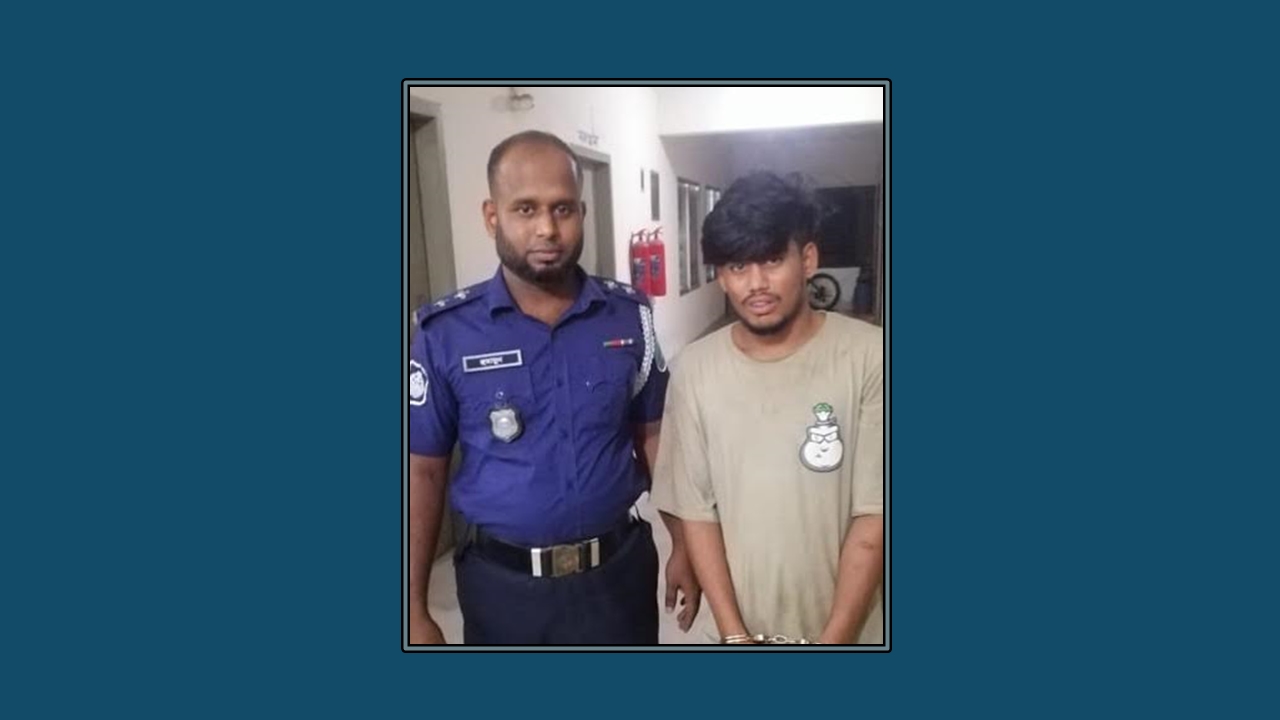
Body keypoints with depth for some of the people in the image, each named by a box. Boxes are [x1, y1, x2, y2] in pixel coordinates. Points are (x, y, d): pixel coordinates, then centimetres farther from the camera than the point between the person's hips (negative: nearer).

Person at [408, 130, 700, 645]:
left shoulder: (630, 316, -6)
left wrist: (683, 547, 4)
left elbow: (655, 439, 3)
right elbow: (423, 471, -6)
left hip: (619, 569, 2)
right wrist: (415, 608, -5)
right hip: (501, 581, -1)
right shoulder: (444, 333, -11)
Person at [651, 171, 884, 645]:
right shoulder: (694, 370, -9)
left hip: (849, 628, -1)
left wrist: (833, 640, -14)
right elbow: (696, 511, -6)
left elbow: (874, 516, -14)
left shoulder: (869, 356, -15)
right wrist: (733, 633, -9)